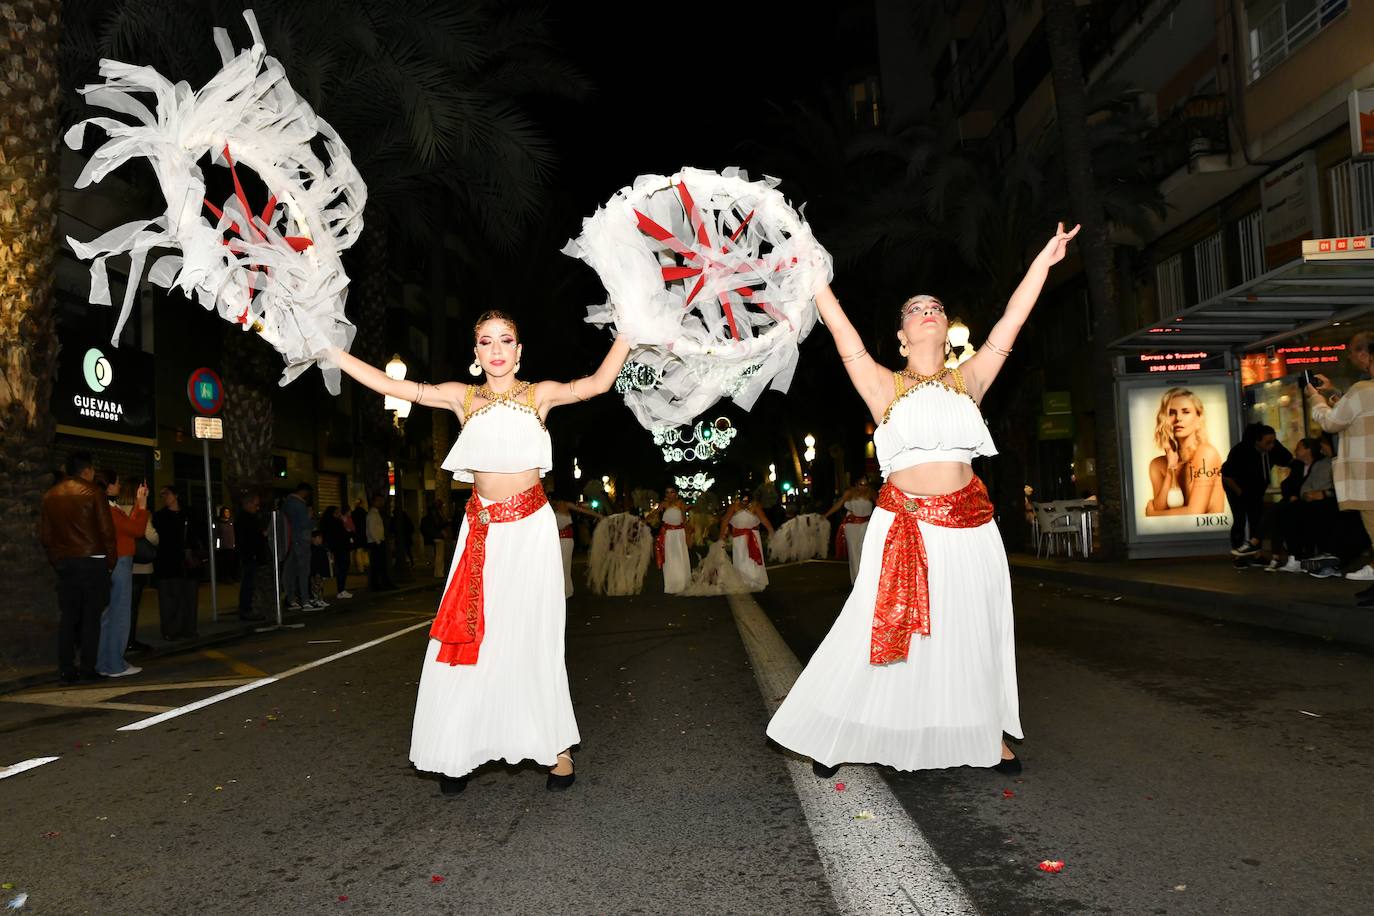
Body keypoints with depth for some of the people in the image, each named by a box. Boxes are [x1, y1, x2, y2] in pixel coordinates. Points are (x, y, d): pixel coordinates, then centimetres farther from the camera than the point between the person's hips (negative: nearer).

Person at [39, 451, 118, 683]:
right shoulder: (93, 492, -6)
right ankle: (88, 668, -1)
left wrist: (56, 559, 18)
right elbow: (107, 530, -8)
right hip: (92, 561, -5)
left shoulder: (50, 496, 10)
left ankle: (66, 670, 7)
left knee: (68, 617, 8)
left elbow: (44, 535, 12)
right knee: (91, 617, 0)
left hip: (64, 563, 5)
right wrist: (110, 560, 1)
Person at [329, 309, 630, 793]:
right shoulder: (463, 397, 7)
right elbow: (389, 385, 4)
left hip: (530, 529, -2)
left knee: (532, 638, -1)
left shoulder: (539, 394, 1)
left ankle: (556, 746, 10)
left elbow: (597, 383, -13)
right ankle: (460, 751, 11)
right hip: (481, 530, 3)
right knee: (469, 638, 1)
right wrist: (326, 348, 2)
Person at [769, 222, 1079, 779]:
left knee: (973, 633, 10)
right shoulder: (884, 387, 5)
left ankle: (987, 733, 26)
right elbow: (842, 332, -1)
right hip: (904, 527, -2)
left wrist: (1045, 259, 12)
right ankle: (834, 736, 13)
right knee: (877, 632, -1)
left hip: (969, 527, 3)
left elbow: (1010, 324, 11)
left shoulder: (968, 382, 12)